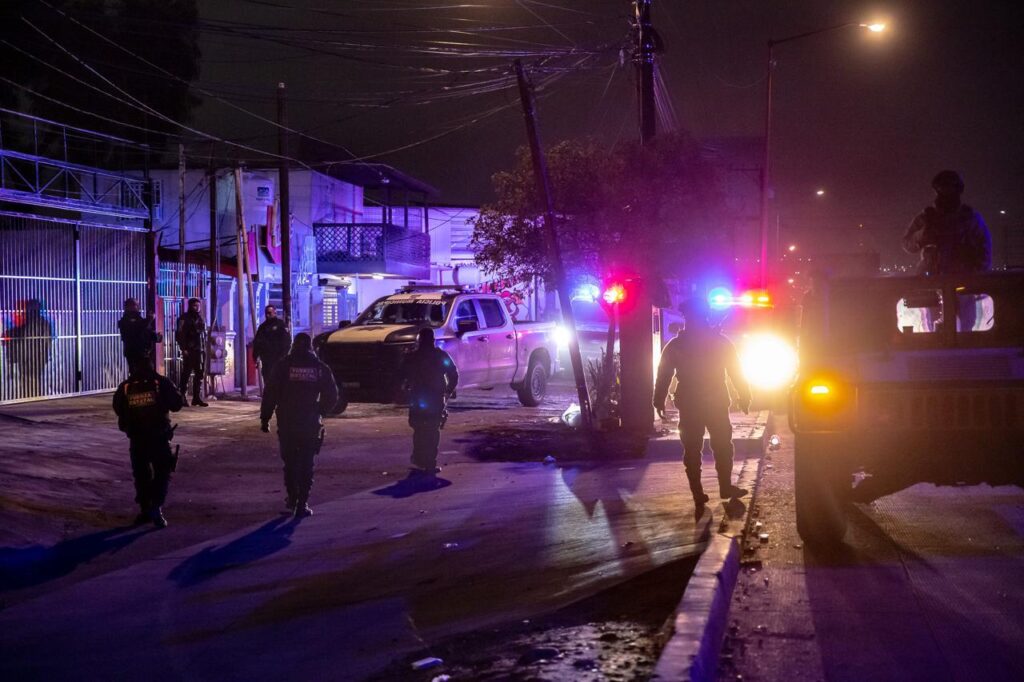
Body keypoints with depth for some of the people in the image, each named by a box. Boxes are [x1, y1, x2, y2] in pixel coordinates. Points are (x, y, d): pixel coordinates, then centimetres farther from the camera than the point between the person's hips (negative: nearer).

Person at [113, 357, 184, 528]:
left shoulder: (126, 387, -3)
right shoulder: (161, 383, -10)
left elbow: (118, 410, 8)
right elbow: (176, 404, -7)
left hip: (136, 439, 2)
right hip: (159, 437, -2)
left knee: (141, 474, 16)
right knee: (162, 473, 6)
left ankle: (145, 509, 20)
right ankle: (156, 507, -10)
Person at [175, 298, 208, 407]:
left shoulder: (200, 318, 17)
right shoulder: (184, 318, -2)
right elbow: (179, 335, -7)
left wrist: (204, 348, 11)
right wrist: (183, 349, -15)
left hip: (200, 350, 6)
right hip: (189, 351, -6)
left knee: (199, 374, 6)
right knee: (186, 374, -5)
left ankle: (197, 398, 10)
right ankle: (182, 397, 0)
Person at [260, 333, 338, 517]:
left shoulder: (284, 365, -1)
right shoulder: (320, 368, 2)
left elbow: (270, 393, -5)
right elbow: (332, 395, 3)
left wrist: (265, 418, 0)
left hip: (287, 423, 0)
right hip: (311, 424, 0)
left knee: (290, 461, 16)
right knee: (307, 464, 5)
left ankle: (292, 497, 19)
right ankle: (302, 503, 0)